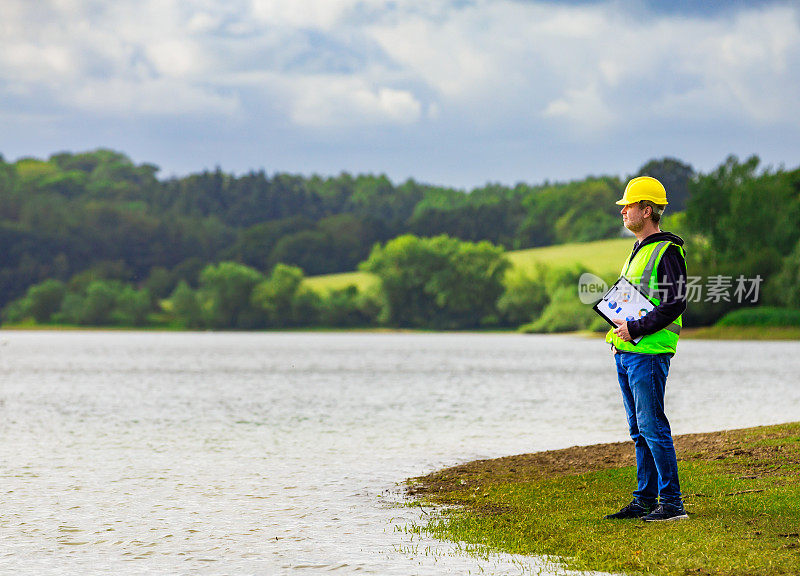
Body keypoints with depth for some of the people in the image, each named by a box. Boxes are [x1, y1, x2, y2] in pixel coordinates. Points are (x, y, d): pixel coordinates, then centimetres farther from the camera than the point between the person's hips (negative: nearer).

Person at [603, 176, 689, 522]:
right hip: (626, 352, 9)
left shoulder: (666, 251, -11)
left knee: (653, 427, -10)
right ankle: (645, 500, 16)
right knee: (640, 431, 11)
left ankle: (672, 503, -7)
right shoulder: (638, 250, 19)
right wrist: (618, 329, 13)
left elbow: (675, 303, -18)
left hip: (648, 353, -9)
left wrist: (636, 329, -20)